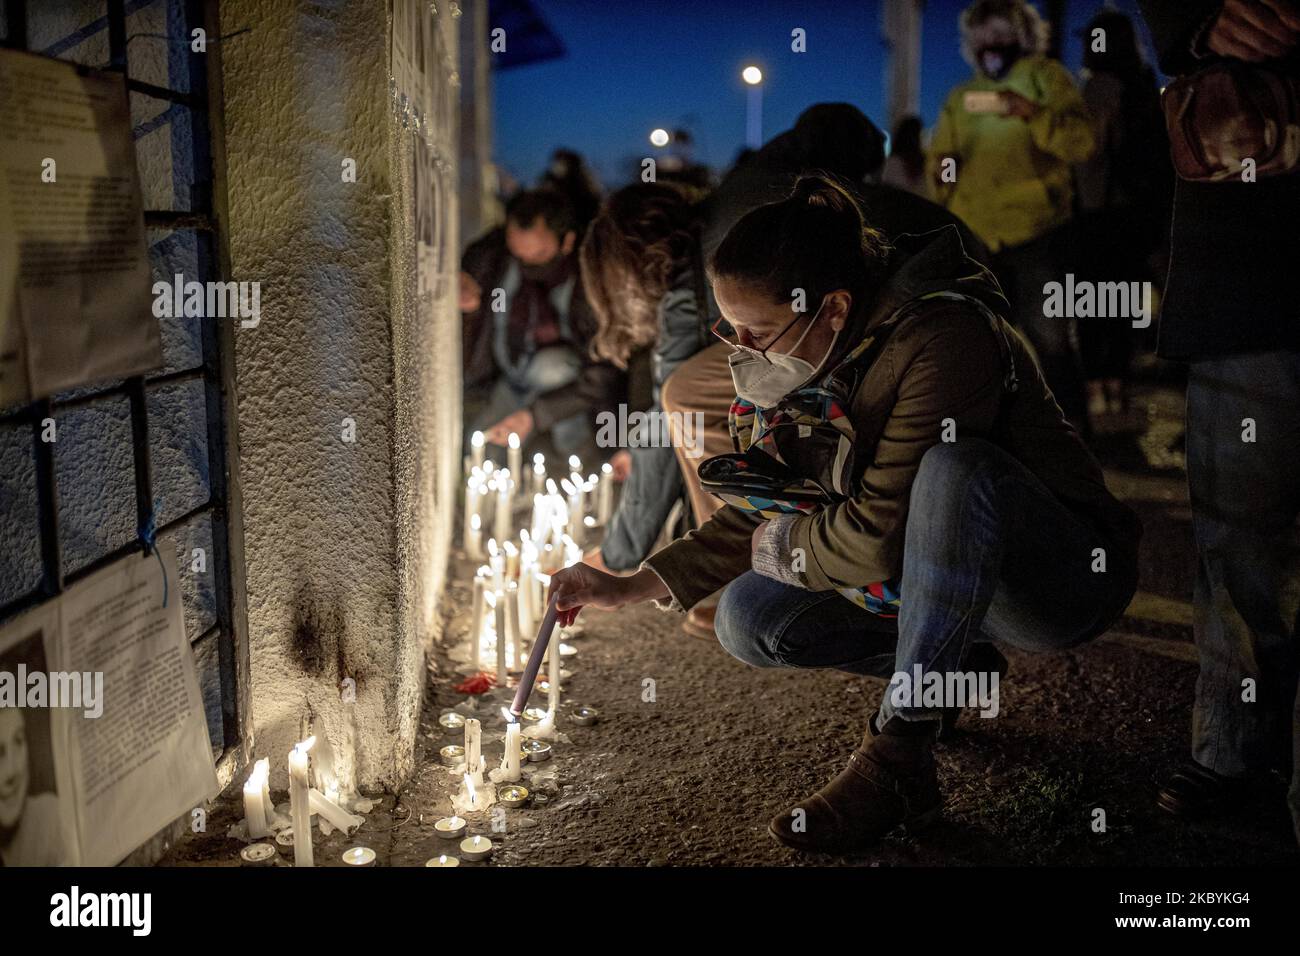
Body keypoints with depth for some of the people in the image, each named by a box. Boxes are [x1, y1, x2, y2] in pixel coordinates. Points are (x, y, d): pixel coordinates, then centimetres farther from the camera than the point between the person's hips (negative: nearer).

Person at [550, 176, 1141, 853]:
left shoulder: (942, 340, -28)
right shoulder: (800, 368, -3)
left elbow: (878, 536, -28)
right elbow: (760, 521, 7)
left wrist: (777, 546, -10)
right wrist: (629, 588, -2)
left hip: (1072, 574, -7)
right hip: (946, 579, 7)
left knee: (953, 467, -37)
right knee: (748, 618, -9)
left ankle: (898, 764, -27)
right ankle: (947, 669, 10)